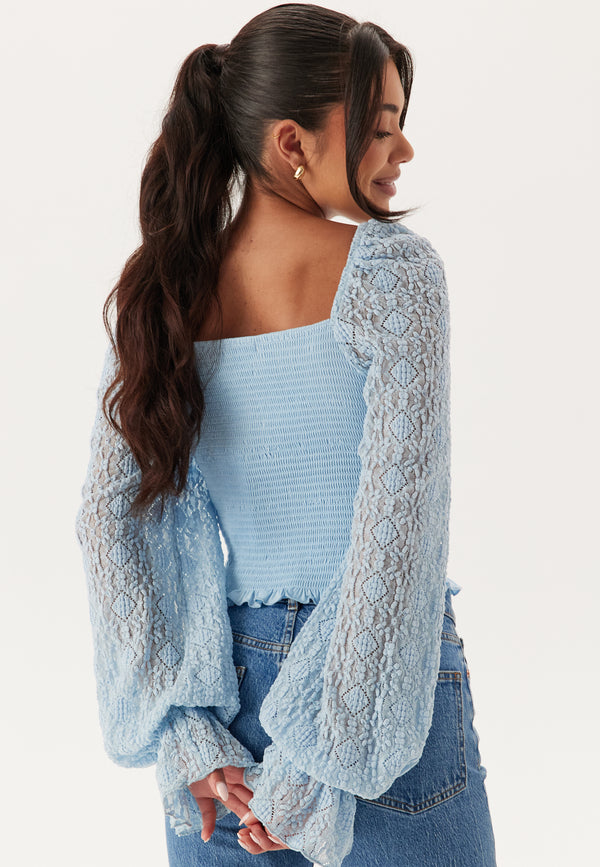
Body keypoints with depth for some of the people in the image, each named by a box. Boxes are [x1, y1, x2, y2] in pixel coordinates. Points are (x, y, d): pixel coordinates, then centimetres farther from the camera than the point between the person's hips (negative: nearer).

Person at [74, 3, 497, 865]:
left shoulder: (163, 291, 2)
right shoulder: (392, 271, -13)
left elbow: (109, 516, -3)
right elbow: (397, 523, -19)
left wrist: (184, 735, -4)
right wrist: (318, 762, -15)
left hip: (229, 680, 5)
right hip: (376, 683, -4)